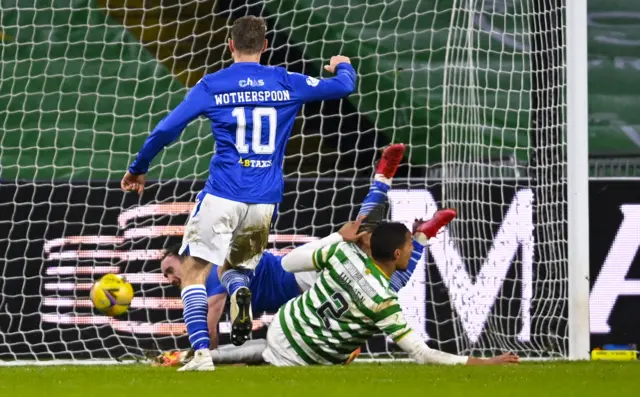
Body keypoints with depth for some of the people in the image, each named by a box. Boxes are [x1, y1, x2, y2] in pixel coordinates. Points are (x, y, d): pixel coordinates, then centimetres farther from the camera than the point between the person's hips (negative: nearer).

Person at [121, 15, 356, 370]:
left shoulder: (212, 85, -1)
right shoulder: (287, 83, 5)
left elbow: (166, 130, -3)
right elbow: (343, 87, 17)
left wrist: (138, 168, 12)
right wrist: (343, 66, 41)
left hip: (221, 197, -3)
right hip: (264, 203, 3)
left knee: (194, 273, 3)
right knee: (236, 265, 23)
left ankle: (201, 353, -15)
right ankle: (240, 291, -16)